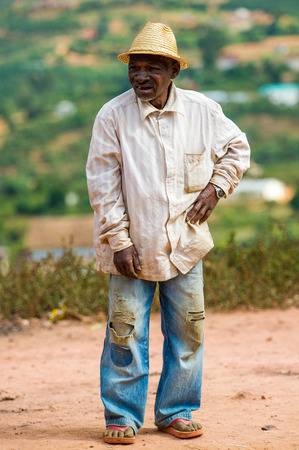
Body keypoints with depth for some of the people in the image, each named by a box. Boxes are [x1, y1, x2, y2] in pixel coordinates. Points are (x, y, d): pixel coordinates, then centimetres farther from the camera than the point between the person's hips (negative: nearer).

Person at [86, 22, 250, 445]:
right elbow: (102, 184, -7)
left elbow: (237, 147, 16)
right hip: (133, 246, -2)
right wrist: (118, 241, -11)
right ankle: (122, 415, 12)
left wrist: (216, 187, 0)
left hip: (185, 243, 3)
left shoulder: (202, 110, -1)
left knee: (187, 330, 8)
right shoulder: (113, 116, -8)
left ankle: (177, 411, 22)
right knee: (126, 331, -1)